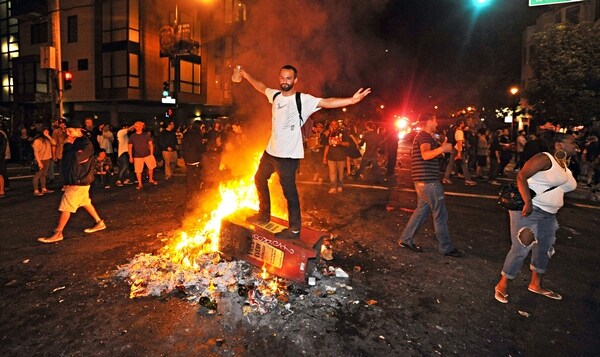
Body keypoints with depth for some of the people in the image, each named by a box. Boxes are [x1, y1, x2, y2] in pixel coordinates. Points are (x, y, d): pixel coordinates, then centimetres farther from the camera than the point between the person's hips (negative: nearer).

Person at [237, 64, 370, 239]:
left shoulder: (303, 100, -15)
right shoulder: (275, 95, 5)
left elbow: (326, 102, -28)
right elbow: (261, 87, 25)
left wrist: (351, 100, -41)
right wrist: (246, 74, 34)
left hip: (288, 155, -8)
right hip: (270, 151, 8)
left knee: (289, 191, -1)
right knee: (260, 179, 23)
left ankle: (294, 229, 14)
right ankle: (264, 215, 43)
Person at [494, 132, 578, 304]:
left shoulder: (564, 165, 14)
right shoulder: (544, 158, -12)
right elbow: (521, 176, -22)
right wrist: (528, 202, -29)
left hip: (548, 214, 9)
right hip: (528, 209, -9)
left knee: (545, 249, 17)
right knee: (521, 249, -7)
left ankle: (535, 284, 35)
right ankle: (502, 285, 8)